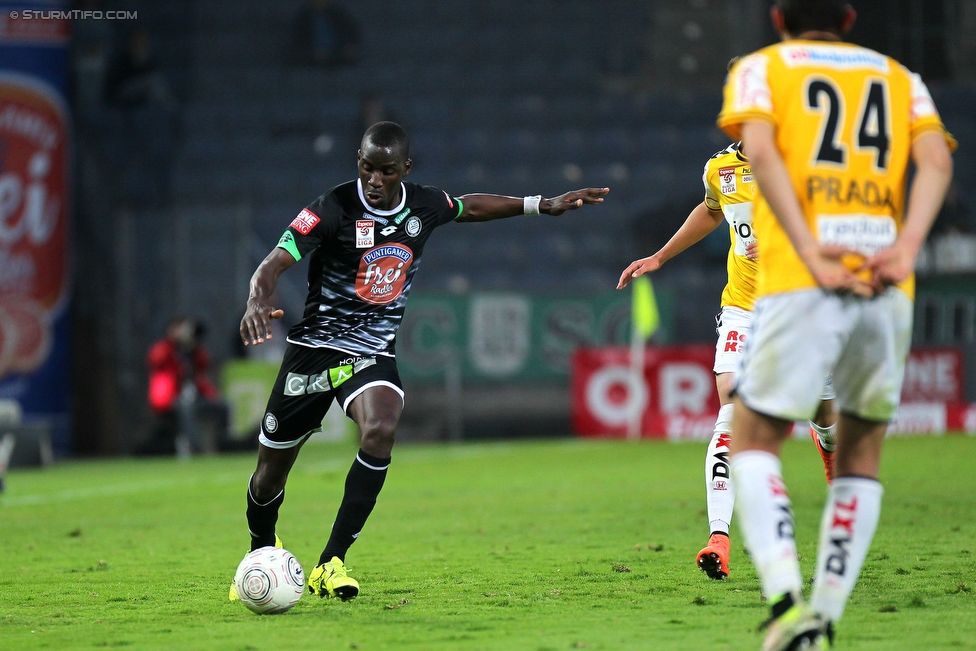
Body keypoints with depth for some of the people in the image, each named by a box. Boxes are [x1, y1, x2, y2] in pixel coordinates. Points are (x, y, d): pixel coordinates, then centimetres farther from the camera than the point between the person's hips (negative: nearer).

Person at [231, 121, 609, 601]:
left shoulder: (424, 206, -2)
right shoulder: (334, 208, -17)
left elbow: (469, 207, 22)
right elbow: (275, 263, -26)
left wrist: (541, 205, 21)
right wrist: (258, 301, -48)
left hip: (374, 353, 2)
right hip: (315, 346, -2)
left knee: (381, 431, -29)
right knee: (271, 472, 4)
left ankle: (330, 565, -24)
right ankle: (261, 552, 38)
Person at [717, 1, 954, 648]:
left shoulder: (760, 67, 14)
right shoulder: (901, 78, 22)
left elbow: (761, 150, -6)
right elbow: (936, 159, 3)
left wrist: (812, 255, -13)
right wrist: (905, 250, -9)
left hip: (800, 284, -3)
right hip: (888, 290, 3)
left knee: (754, 441, 10)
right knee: (861, 453, 17)